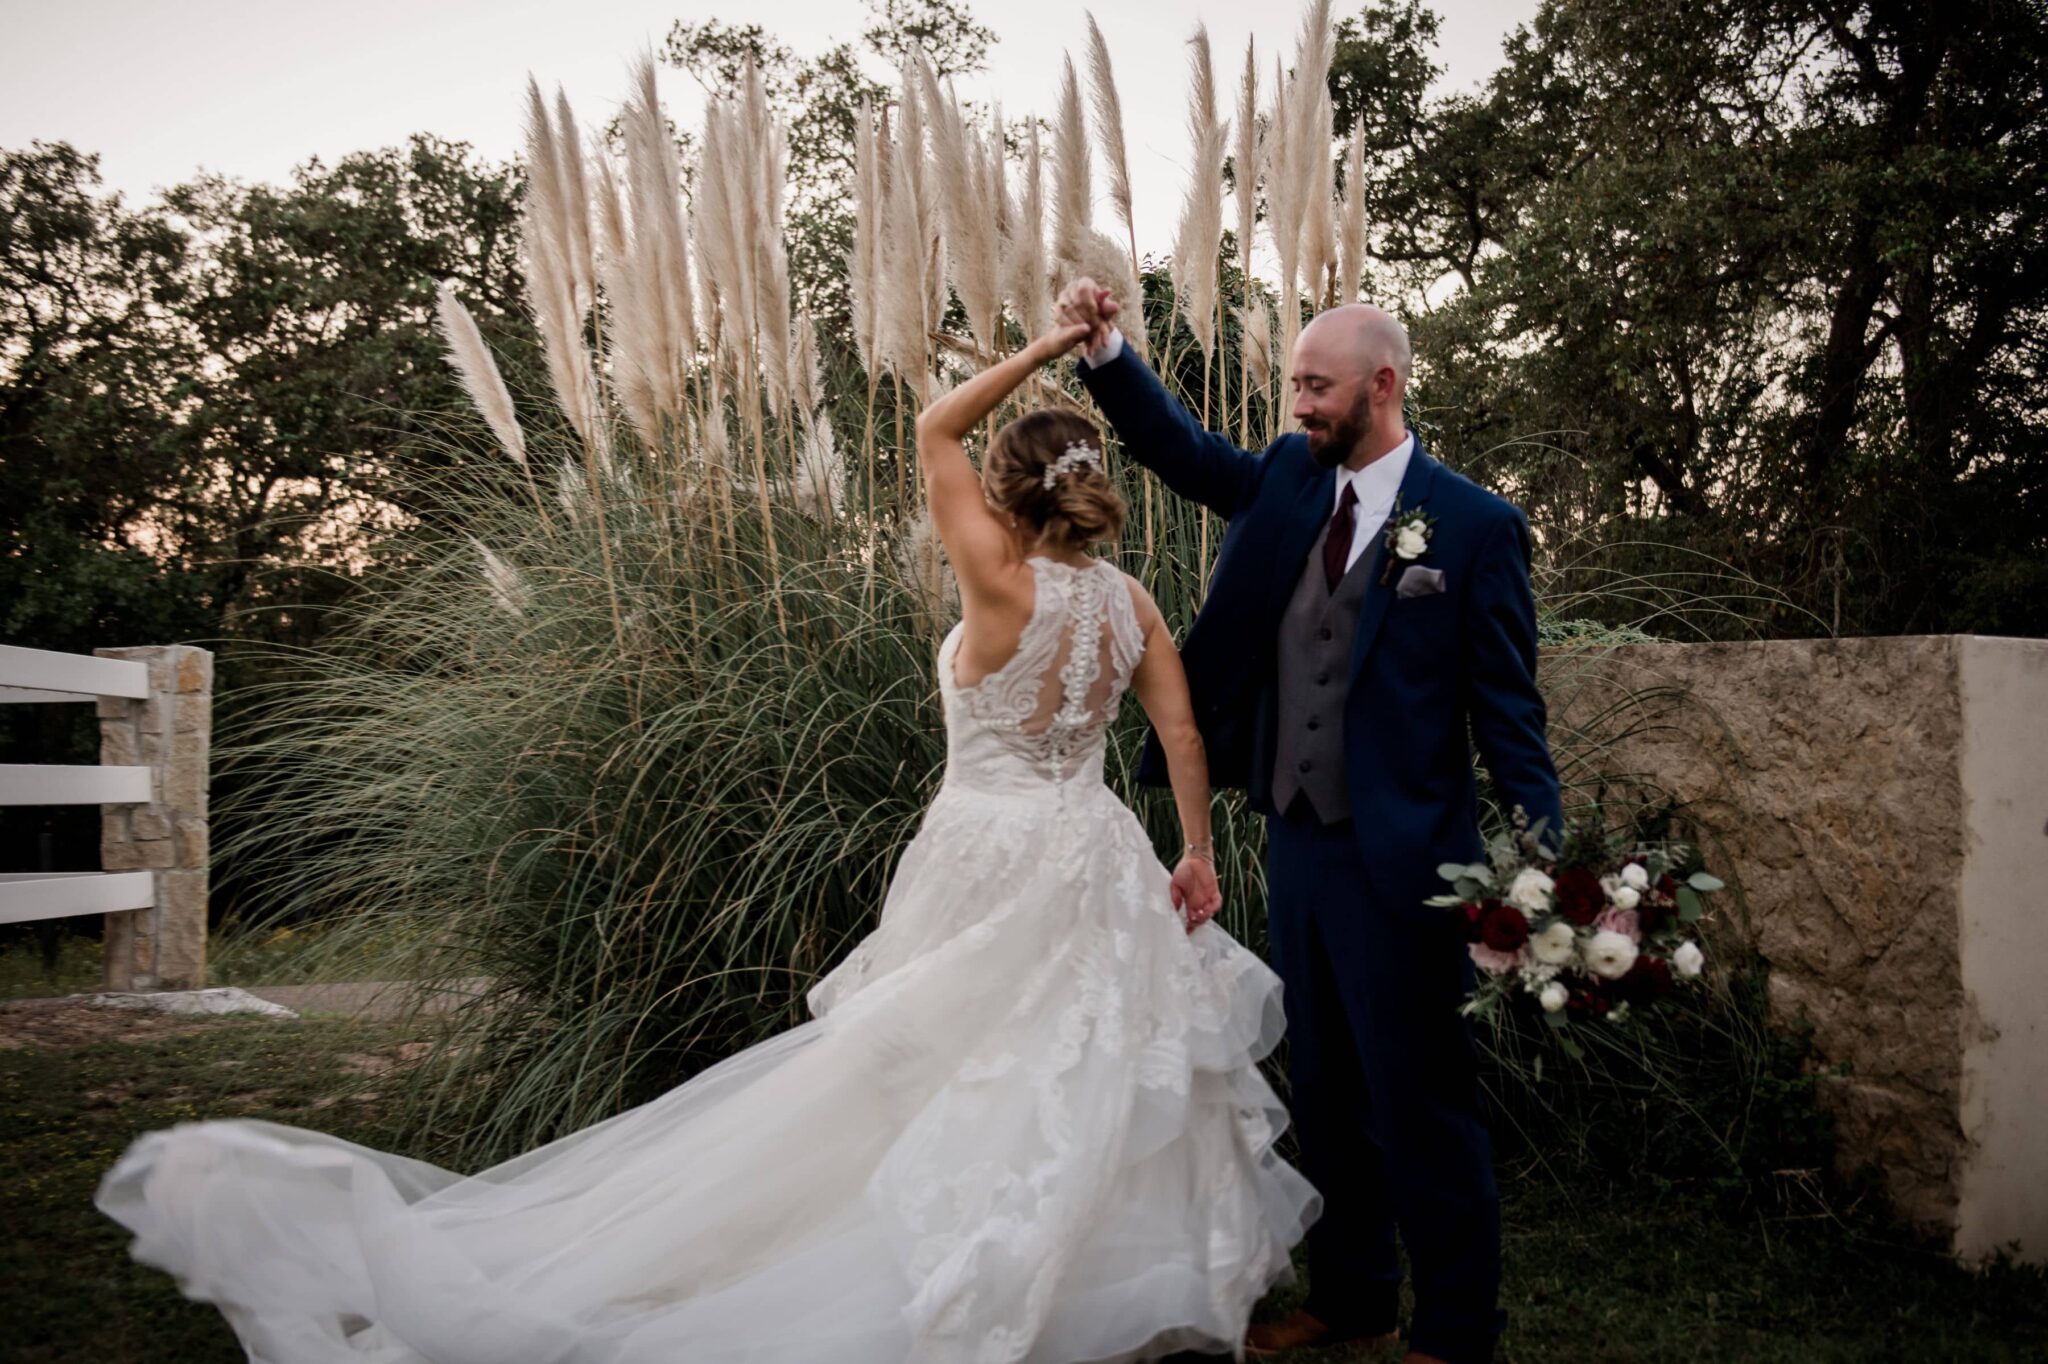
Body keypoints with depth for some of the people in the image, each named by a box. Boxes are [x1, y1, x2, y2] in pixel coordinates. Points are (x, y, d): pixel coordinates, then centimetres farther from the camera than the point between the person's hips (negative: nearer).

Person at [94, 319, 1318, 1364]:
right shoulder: (1131, 601, 1)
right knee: (1089, 1084, 13)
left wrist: (1046, 347, 2)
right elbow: (1184, 734, 4)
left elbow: (933, 431, -3)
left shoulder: (1002, 585, -13)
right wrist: (1199, 855, 12)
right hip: (1098, 860, 5)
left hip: (987, 859, -5)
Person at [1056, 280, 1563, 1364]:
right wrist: (1105, 351, -6)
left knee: (1420, 1103, 4)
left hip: (1399, 860, -7)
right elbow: (1182, 449, 12)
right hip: (1294, 846, 7)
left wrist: (1546, 863, -16)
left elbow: (1506, 707, -10)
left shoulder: (1473, 525, -10)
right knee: (1324, 1091, 19)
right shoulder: (1291, 479, 7)